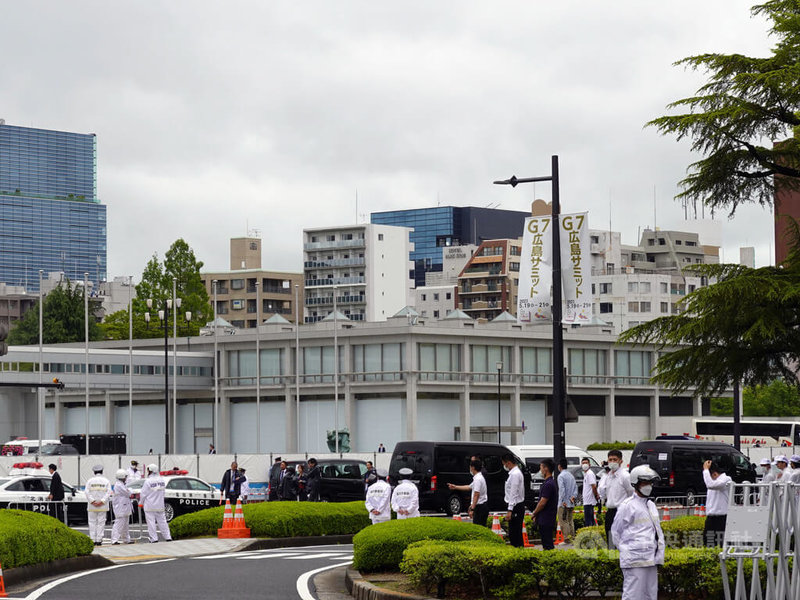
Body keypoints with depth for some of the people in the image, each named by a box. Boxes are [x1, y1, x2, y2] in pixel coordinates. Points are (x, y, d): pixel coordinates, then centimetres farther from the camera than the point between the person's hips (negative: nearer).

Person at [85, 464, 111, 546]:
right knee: (101, 522, 2)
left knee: (92, 523, 4)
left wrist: (92, 501, -11)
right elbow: (108, 492, -6)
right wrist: (102, 501, -12)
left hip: (92, 506, 0)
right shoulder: (106, 481, 4)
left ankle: (93, 540, -2)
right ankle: (99, 540, -2)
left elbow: (87, 492, -7)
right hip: (102, 507, 0)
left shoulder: (90, 481, 3)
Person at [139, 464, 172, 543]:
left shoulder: (148, 481, -15)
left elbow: (143, 494, -10)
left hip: (150, 506, -6)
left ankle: (154, 538, -4)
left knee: (151, 522, -1)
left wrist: (141, 503, 5)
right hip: (160, 505, 6)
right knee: (162, 521, 12)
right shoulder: (161, 480, 4)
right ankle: (168, 537, 12)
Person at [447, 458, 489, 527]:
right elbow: (469, 487, 30)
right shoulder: (479, 477, 16)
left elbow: (476, 495, -23)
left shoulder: (477, 479, -17)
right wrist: (455, 487, 37)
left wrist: (472, 509, -25)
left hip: (480, 507, -10)